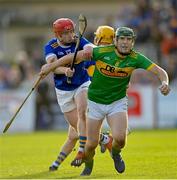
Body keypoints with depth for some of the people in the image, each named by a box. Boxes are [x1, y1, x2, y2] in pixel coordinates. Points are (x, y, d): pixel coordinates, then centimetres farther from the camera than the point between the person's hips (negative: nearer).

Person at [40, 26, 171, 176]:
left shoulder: (135, 58, -15)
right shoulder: (102, 52, -19)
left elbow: (160, 71, -15)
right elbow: (76, 56, -12)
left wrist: (165, 83, -37)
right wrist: (50, 67, -10)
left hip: (118, 102, 0)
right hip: (96, 102, 0)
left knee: (120, 138, -22)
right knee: (92, 144, 1)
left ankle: (116, 154, 16)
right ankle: (88, 165, 37)